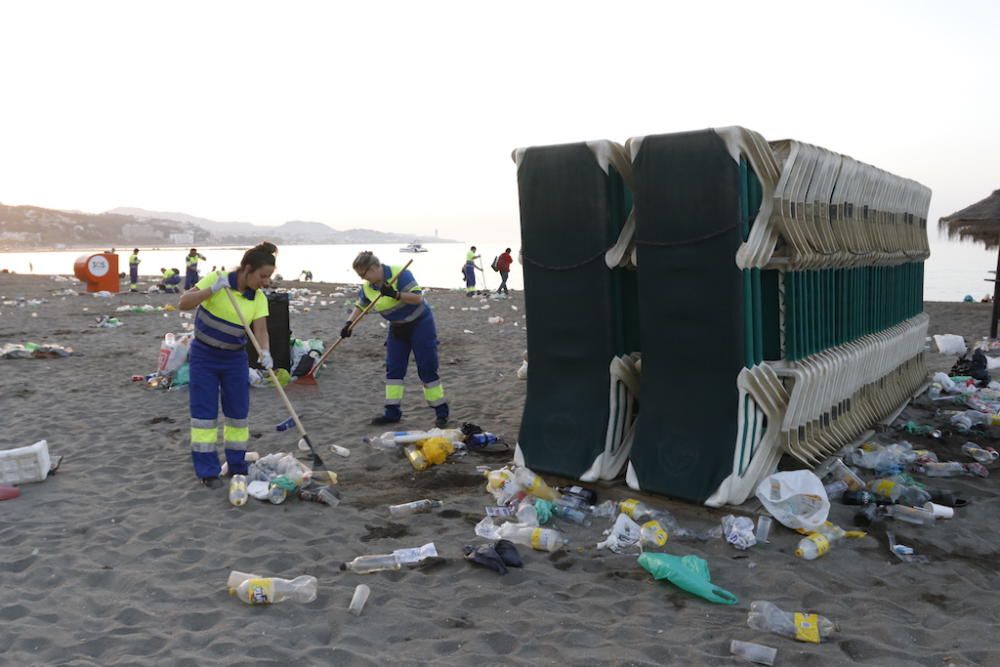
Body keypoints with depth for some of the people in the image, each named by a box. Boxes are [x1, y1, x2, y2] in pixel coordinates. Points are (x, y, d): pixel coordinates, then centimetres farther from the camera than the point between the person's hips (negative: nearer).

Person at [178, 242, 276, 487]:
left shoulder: (259, 298, -7)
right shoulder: (217, 278, -15)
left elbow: (261, 330, -17)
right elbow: (184, 303, -18)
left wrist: (265, 352, -37)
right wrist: (213, 289, -31)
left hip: (235, 358, 3)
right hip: (204, 356, -3)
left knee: (238, 412, 7)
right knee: (204, 413, -1)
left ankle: (237, 466, 22)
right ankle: (208, 471, 9)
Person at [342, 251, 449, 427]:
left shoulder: (400, 274, -24)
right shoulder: (367, 287, -4)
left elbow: (418, 297, -28)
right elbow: (360, 306, 10)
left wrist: (395, 295, -38)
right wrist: (349, 324, -4)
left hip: (420, 323, -7)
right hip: (397, 328, 7)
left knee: (427, 369, -5)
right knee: (393, 369, 5)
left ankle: (441, 412, 4)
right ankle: (392, 412, 13)